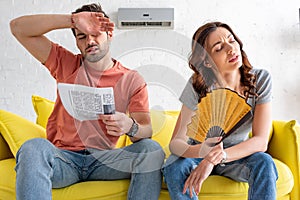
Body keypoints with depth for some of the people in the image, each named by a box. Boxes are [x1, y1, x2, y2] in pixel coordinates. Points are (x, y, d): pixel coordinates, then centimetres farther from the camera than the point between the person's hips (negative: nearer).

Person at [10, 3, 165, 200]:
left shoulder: (133, 80, 7)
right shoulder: (66, 64, 11)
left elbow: (147, 130, -2)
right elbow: (18, 27, 5)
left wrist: (131, 127, -28)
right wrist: (72, 20, -6)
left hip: (104, 158, 0)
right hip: (64, 157, 0)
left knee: (152, 149, -26)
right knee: (33, 147, -33)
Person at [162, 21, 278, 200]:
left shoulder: (260, 79, -16)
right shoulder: (198, 86, -21)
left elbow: (261, 141, -21)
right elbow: (176, 142, -22)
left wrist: (217, 157, -36)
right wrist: (200, 151, -46)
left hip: (237, 155, 1)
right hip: (198, 153, -1)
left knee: (264, 163, -30)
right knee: (174, 168, -31)